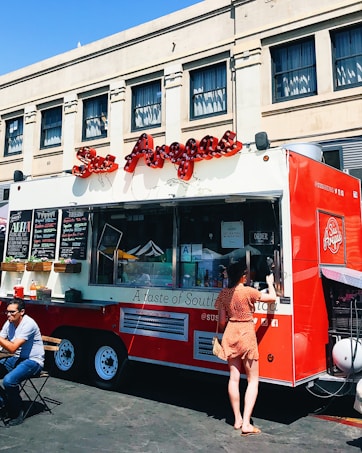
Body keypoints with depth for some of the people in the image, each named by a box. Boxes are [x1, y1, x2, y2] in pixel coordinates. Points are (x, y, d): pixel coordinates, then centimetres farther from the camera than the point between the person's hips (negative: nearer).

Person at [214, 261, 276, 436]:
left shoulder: (224, 293, 0)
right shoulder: (249, 291, -14)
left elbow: (222, 320, 4)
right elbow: (272, 297, -3)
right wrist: (270, 283, 14)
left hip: (230, 334, 5)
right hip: (246, 333, -5)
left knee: (234, 377, 12)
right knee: (253, 380, 5)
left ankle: (237, 420, 21)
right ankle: (246, 423, -1)